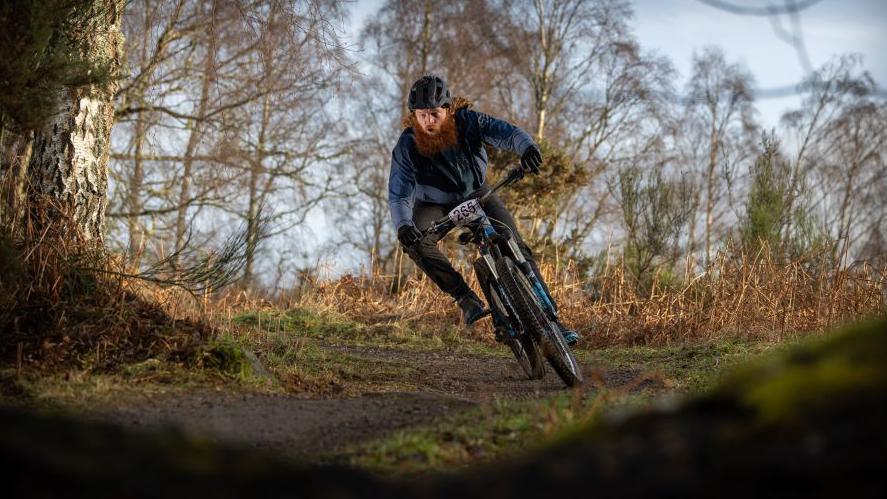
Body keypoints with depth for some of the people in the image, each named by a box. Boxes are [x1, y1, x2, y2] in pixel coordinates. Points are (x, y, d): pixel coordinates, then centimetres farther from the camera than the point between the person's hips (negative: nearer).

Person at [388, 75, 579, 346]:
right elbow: (398, 195, -29)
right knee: (416, 243, -32)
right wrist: (403, 226, -50)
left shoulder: (467, 121, -25)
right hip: (434, 205, 0)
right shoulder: (407, 146, -26)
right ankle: (466, 298, -19)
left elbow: (505, 132, -38)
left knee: (516, 247, -15)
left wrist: (527, 147, -62)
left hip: (477, 194, 1)